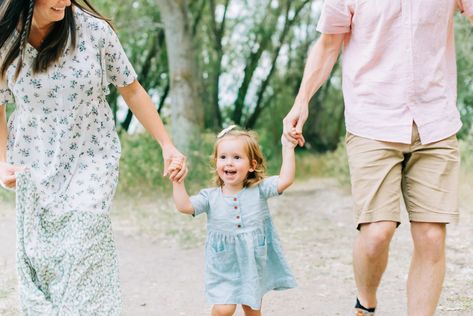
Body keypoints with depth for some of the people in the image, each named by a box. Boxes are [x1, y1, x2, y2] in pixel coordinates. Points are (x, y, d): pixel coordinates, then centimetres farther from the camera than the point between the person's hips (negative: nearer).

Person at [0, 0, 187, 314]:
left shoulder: (93, 29, -14)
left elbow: (132, 90, -4)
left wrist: (168, 146, -4)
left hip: (91, 159, -2)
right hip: (34, 165, 2)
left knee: (84, 256, -12)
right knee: (38, 257, 7)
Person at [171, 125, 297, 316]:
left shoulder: (259, 190, -8)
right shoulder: (210, 197, -7)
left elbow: (285, 180, -19)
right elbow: (184, 206, -17)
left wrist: (288, 148, -22)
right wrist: (178, 180, -22)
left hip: (255, 265, 1)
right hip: (224, 268, -1)